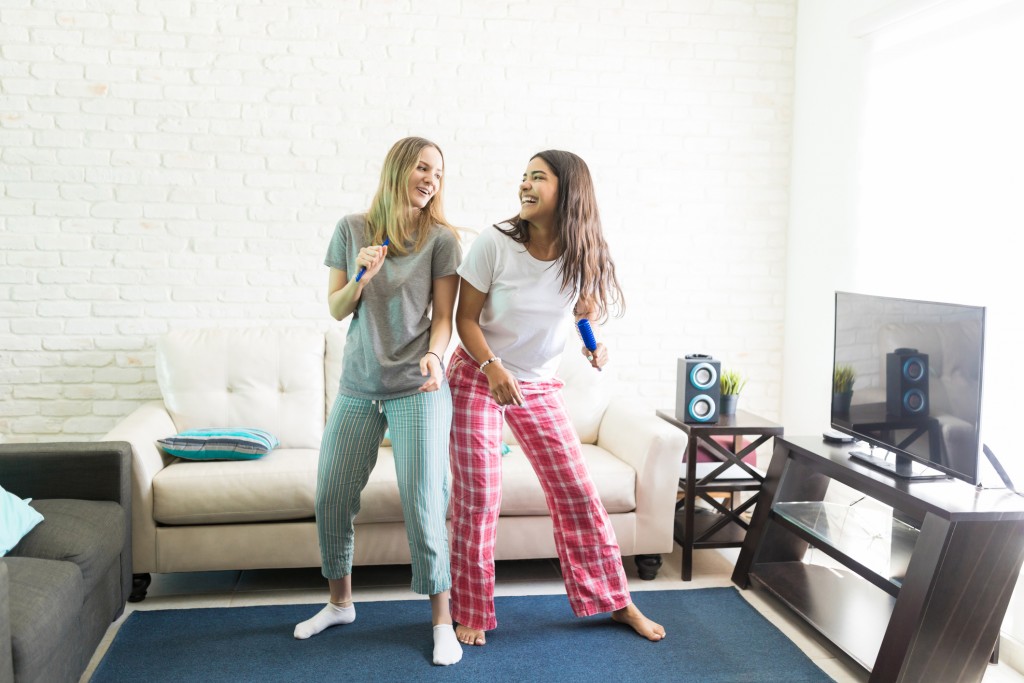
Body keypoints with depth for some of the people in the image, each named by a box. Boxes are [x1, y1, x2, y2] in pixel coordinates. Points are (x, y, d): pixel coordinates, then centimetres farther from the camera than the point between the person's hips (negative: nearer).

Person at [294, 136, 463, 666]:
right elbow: (336, 310, 6)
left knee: (423, 505, -6)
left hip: (417, 388, -3)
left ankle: (442, 620, 11)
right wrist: (360, 277, -13)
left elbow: (444, 317, -2)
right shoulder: (351, 229, 4)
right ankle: (339, 602, 32)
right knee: (331, 499, 9)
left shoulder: (441, 238, -2)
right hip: (358, 386, 3)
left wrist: (433, 356, -21)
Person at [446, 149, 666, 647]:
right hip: (477, 378, -3)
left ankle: (616, 600, 23)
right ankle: (471, 613, 19)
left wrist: (593, 341, -11)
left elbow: (586, 305, 10)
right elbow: (466, 318, -12)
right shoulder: (494, 243, -16)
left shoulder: (582, 256, -8)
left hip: (539, 386, 3)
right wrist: (492, 367, -27)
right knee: (477, 499, 0)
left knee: (577, 492, 5)